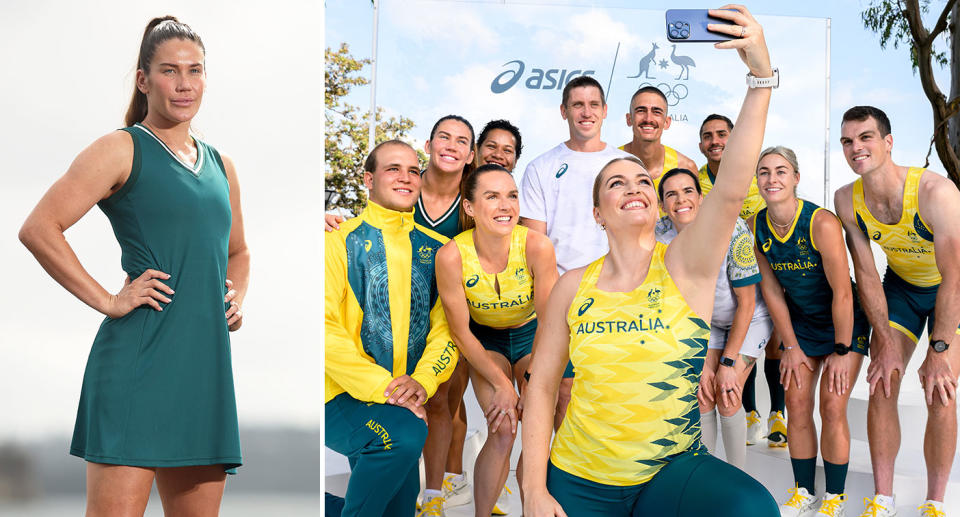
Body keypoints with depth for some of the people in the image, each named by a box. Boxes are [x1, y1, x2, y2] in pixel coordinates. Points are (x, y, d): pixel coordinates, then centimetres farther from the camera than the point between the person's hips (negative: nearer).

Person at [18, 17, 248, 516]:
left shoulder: (220, 166, 19)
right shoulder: (121, 150, -1)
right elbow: (38, 229, -11)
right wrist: (107, 301, -12)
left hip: (205, 362, 7)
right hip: (138, 358, -7)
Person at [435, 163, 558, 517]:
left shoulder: (536, 246, -28)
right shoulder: (452, 255, -28)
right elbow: (461, 332, -15)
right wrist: (502, 384, -12)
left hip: (531, 335, 1)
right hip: (485, 341, -1)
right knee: (503, 432, -17)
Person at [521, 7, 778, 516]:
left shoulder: (684, 267, -4)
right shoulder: (572, 286, 2)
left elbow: (731, 188, -20)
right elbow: (541, 384, 5)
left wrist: (761, 74, -30)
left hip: (673, 471, -1)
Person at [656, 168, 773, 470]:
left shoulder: (732, 230, -29)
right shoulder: (661, 237, -18)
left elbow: (746, 302, -20)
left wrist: (728, 363, -18)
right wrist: (702, 364, -12)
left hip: (748, 320, -3)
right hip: (706, 322, 4)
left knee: (727, 399, -13)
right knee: (702, 396, -7)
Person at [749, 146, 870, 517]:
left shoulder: (822, 223, -28)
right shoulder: (755, 228, -11)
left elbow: (842, 292, -23)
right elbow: (771, 290, -2)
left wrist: (842, 351, -17)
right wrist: (791, 346, 0)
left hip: (844, 322, -4)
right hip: (799, 322, 5)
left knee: (832, 408, -8)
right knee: (797, 407, 2)